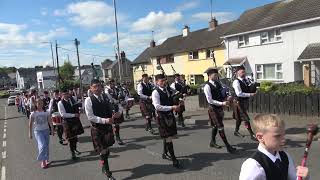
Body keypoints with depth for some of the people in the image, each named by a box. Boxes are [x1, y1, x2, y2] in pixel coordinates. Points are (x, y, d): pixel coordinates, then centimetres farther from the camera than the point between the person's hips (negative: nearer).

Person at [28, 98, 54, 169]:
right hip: (38, 131, -3)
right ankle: (43, 161, 0)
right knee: (42, 145, -14)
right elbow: (30, 124, -2)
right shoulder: (33, 113, -7)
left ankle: (46, 159, 22)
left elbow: (50, 122, 4)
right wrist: (30, 133, -1)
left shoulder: (46, 112, -1)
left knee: (46, 146, 8)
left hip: (46, 130, 3)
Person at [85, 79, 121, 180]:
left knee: (106, 149, 17)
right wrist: (104, 120, -25)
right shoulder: (89, 100, -13)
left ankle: (104, 168, 43)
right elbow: (90, 117, -17)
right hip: (97, 128, -4)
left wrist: (116, 114, -10)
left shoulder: (106, 97, 2)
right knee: (103, 151, 4)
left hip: (108, 126, 5)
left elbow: (111, 108, 13)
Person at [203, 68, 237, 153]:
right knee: (220, 127, -3)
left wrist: (225, 100, -3)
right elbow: (210, 100, -20)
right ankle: (228, 146, 3)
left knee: (215, 126, 19)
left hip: (219, 108, 8)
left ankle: (212, 142, 36)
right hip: (213, 109, -8)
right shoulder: (207, 86, -17)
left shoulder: (218, 83, 5)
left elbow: (221, 94, 17)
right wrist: (222, 103, -23)